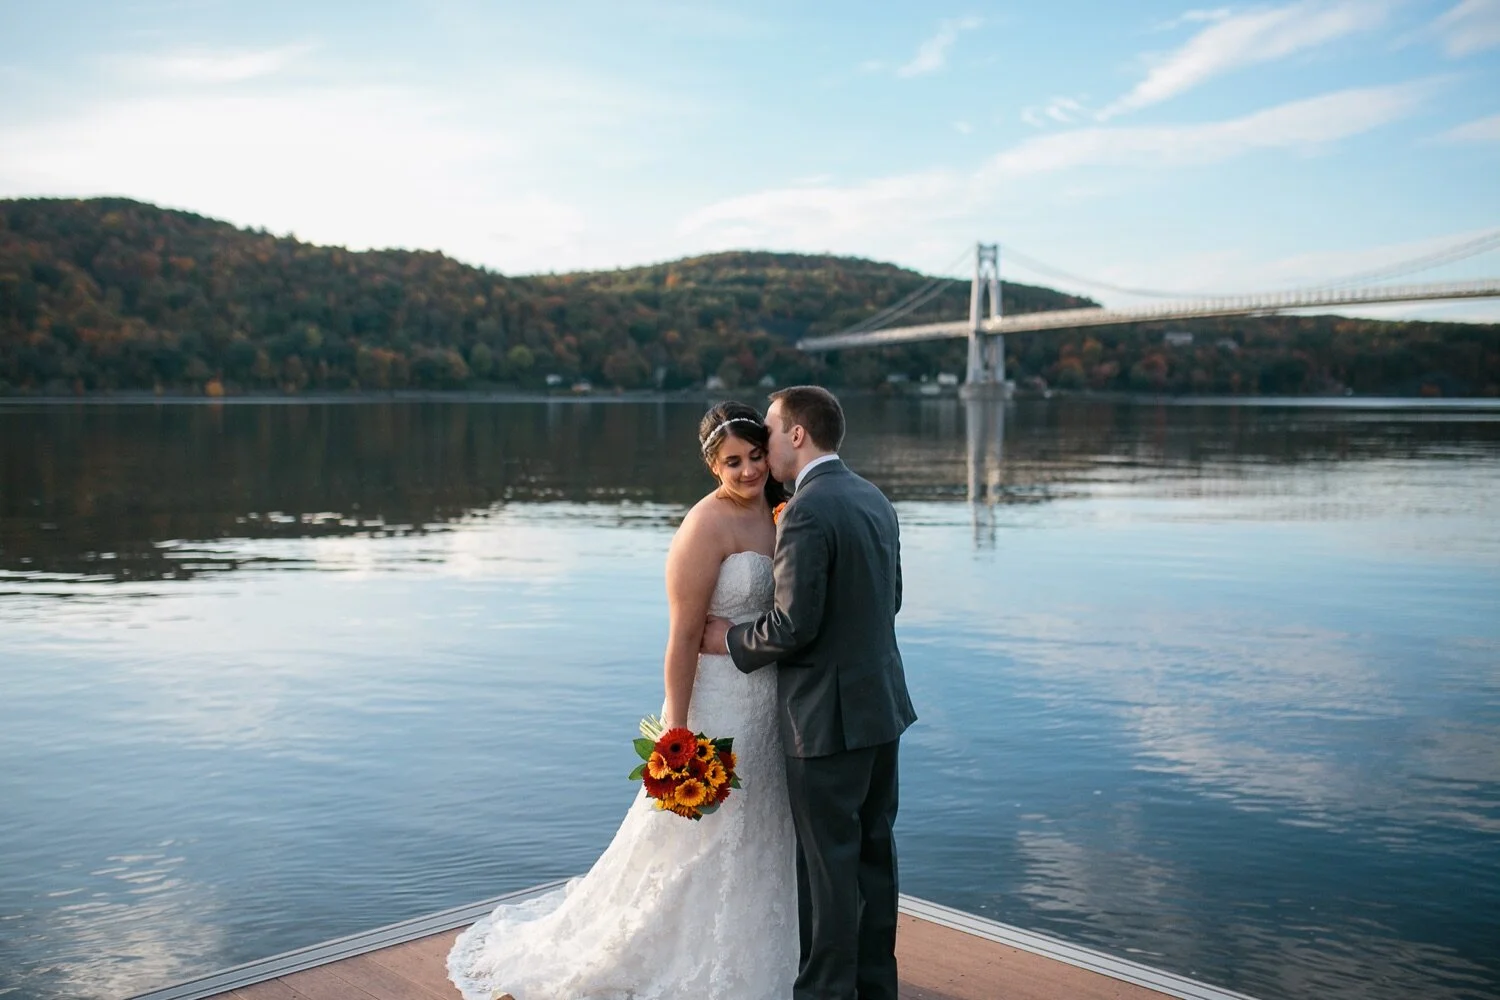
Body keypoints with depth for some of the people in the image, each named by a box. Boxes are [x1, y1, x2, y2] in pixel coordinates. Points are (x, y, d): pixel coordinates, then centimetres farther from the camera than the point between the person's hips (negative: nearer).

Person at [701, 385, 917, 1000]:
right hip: (881, 705, 9)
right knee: (873, 850, 17)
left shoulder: (806, 513, -20)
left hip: (827, 718, -9)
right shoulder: (875, 500, 8)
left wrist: (733, 640, -5)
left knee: (829, 863, 3)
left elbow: (794, 625, -21)